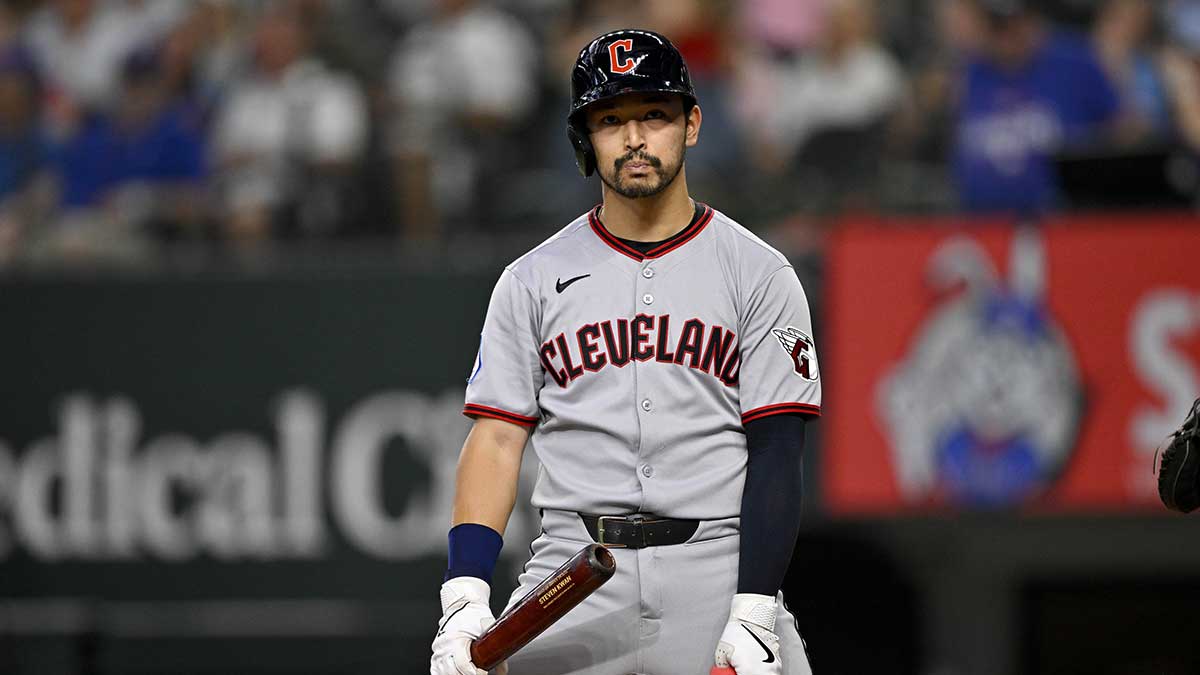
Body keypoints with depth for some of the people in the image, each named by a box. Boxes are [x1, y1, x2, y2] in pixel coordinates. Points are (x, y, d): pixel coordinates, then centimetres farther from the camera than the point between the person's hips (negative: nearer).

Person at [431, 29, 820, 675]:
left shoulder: (758, 274, 6)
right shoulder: (532, 281, 11)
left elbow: (775, 455, -1)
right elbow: (495, 440, 5)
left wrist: (753, 616, -13)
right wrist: (465, 598, -10)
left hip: (718, 570, -1)